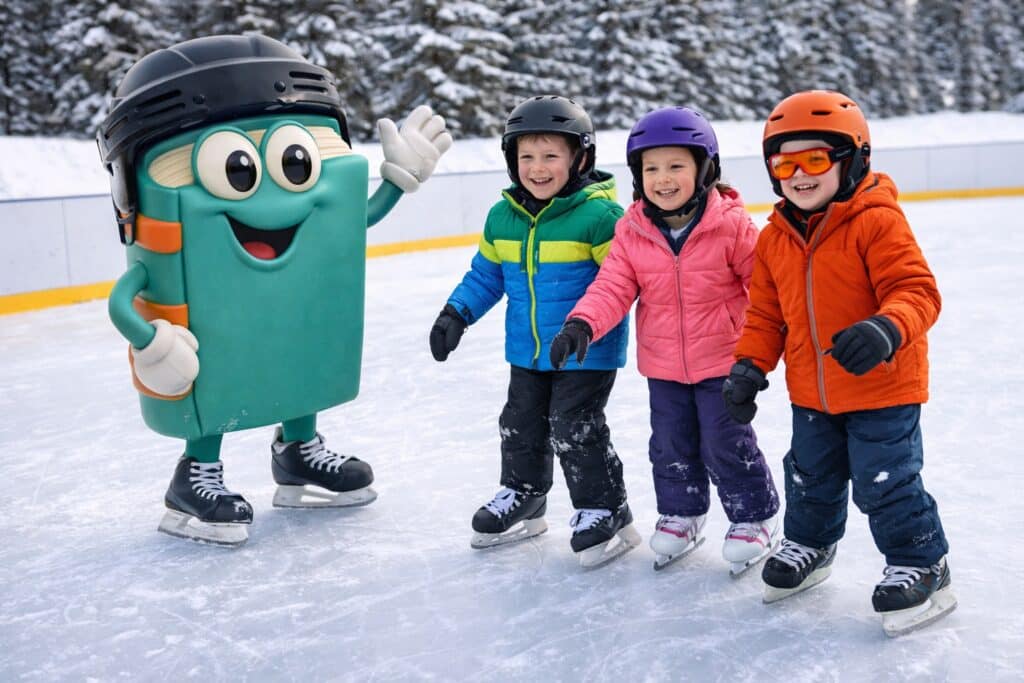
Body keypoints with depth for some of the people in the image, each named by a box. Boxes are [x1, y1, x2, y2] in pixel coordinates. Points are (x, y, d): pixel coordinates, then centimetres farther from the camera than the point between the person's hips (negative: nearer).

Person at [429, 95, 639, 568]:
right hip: (527, 351, 7)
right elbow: (486, 274, 14)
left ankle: (605, 511, 13)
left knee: (576, 430, -4)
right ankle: (521, 497, 37)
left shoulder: (599, 214, -17)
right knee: (521, 424, 17)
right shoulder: (502, 217, 3)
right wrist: (456, 313, 8)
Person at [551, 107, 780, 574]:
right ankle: (680, 514, 37)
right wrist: (581, 324, -24)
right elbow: (612, 287, -8)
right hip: (662, 365, 4)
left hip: (722, 360, -4)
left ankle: (755, 516, 26)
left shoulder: (732, 225, -14)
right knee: (671, 445, 15)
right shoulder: (632, 231, -5)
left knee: (725, 444, 3)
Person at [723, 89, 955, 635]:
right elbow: (766, 312, 9)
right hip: (811, 393, 6)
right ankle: (809, 543, 45)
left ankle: (920, 563, 23)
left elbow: (917, 291, -23)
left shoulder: (877, 222, -17)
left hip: (882, 388, -6)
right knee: (810, 476, 20)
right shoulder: (774, 238, 2)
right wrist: (750, 365, -1)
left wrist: (886, 330, -41)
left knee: (887, 482, 0)